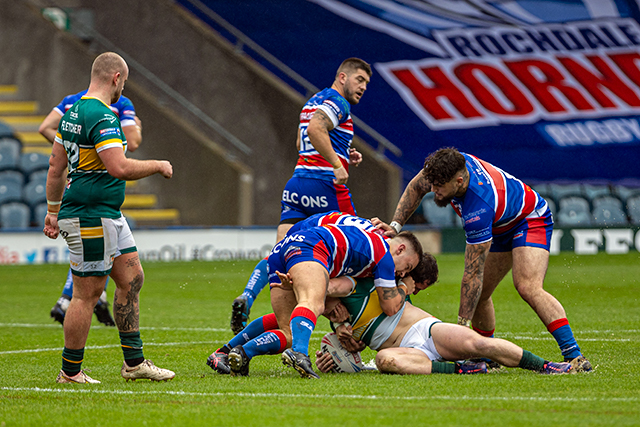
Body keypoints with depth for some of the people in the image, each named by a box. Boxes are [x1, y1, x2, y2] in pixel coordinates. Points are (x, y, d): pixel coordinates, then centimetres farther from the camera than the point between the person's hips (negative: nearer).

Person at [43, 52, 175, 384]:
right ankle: (70, 371, 4)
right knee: (87, 293, -4)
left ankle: (134, 362, 17)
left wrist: (53, 211, 22)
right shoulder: (102, 117, -18)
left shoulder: (73, 113, 12)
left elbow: (55, 166, 17)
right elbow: (119, 168, -26)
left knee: (132, 278, 13)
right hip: (90, 218, -11)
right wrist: (158, 166, -10)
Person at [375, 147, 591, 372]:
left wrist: (462, 325, -32)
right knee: (479, 294, 6)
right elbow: (416, 188, 0)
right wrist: (395, 226, -10)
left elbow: (473, 274, -36)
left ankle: (574, 356, -33)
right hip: (499, 227, 9)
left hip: (530, 220, -9)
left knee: (528, 287, -30)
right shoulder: (450, 165, -23)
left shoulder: (479, 211, -41)